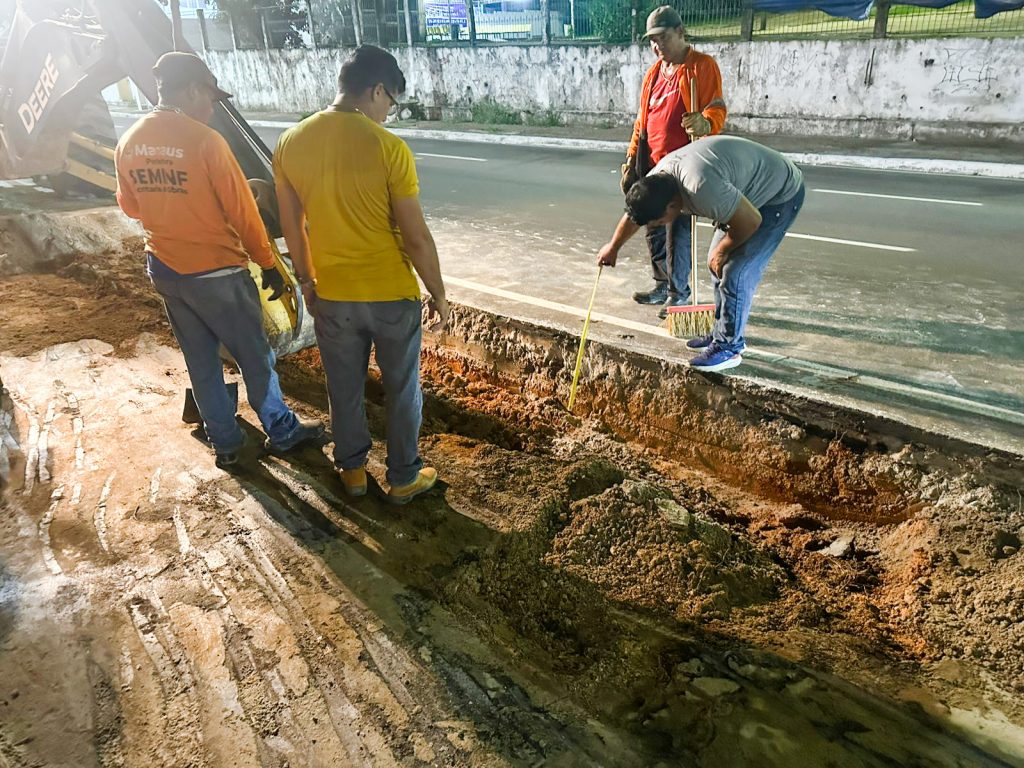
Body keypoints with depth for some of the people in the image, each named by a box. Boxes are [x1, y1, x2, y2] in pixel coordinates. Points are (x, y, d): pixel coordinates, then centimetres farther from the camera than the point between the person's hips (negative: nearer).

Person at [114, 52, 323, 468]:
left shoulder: (128, 142, 2)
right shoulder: (205, 140, -18)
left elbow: (130, 205, 14)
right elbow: (242, 211, -14)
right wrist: (268, 264, -5)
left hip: (163, 271, 6)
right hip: (216, 272, -6)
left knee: (200, 361, 16)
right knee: (255, 357, 10)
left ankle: (225, 442, 26)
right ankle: (281, 431, 24)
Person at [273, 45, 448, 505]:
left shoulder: (291, 143, -3)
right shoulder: (388, 147, -18)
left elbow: (291, 227, 6)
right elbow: (416, 237, -15)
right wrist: (438, 294, -2)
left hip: (331, 294, 4)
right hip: (391, 294, -4)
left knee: (344, 388, 20)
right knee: (402, 390, 14)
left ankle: (352, 470, 36)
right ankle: (404, 477, 28)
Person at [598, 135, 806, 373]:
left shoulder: (702, 187, -39)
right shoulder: (657, 178, -9)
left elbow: (751, 221, -29)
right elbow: (634, 212, 12)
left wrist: (722, 249, -11)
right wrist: (613, 247, 26)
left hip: (781, 195, -9)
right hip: (745, 194, 9)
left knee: (735, 271, -13)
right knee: (717, 264, 12)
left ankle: (728, 348, -2)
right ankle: (722, 333, 24)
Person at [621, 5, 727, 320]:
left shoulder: (702, 66, -4)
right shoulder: (654, 73, 18)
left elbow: (717, 108, -13)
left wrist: (706, 123, -36)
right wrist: (632, 157, 14)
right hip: (652, 166, 8)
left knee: (678, 230, -6)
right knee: (654, 228, 12)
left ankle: (678, 292, 4)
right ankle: (663, 284, 25)